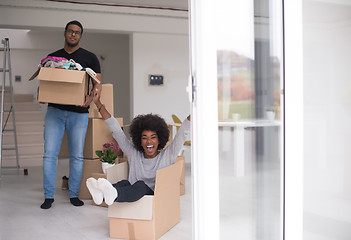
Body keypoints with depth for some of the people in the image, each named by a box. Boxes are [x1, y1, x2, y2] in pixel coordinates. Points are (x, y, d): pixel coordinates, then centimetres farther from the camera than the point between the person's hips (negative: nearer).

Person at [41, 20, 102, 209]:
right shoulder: (52, 57, 14)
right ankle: (49, 195, 6)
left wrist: (91, 97, -18)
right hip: (55, 110, 1)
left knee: (77, 156, 4)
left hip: (79, 112, -1)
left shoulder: (89, 58, 8)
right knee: (49, 154, -4)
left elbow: (98, 84, 3)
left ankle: (74, 194, 16)